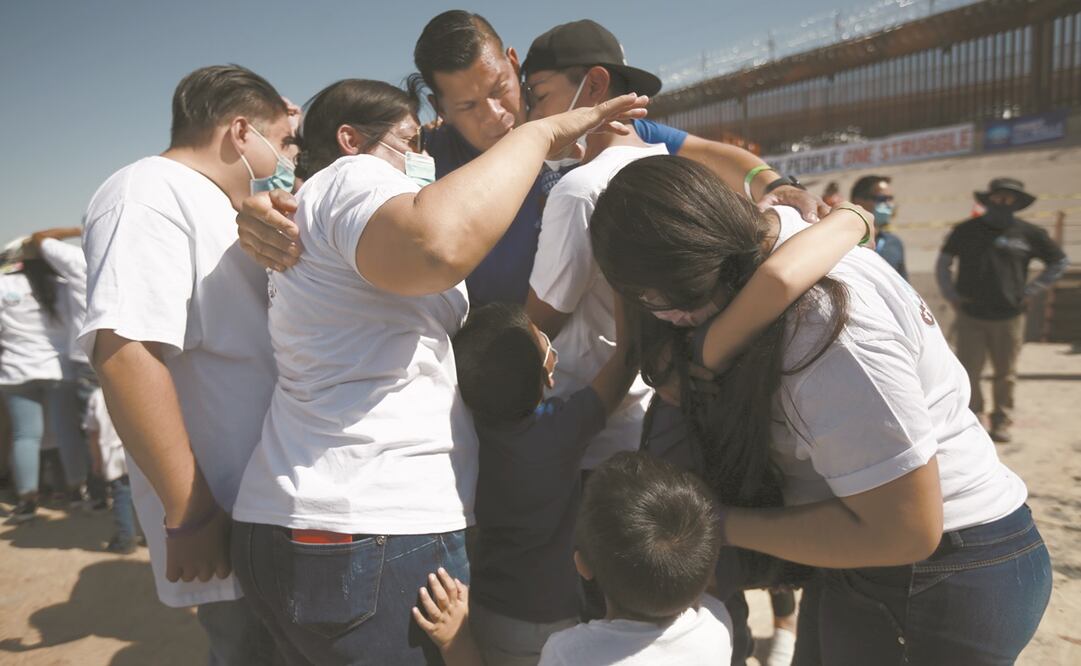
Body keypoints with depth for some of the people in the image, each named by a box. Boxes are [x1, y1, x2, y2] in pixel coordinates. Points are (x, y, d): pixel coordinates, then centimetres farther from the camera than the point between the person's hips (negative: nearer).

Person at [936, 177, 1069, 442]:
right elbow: (943, 264, 15)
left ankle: (1001, 422, 23)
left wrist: (1030, 291, 6)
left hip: (1009, 317, 1)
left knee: (1005, 374, 8)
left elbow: (1060, 262, 14)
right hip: (971, 316, 0)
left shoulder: (1029, 233, 3)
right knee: (969, 373, -1)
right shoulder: (966, 230, 3)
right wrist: (951, 294, 4)